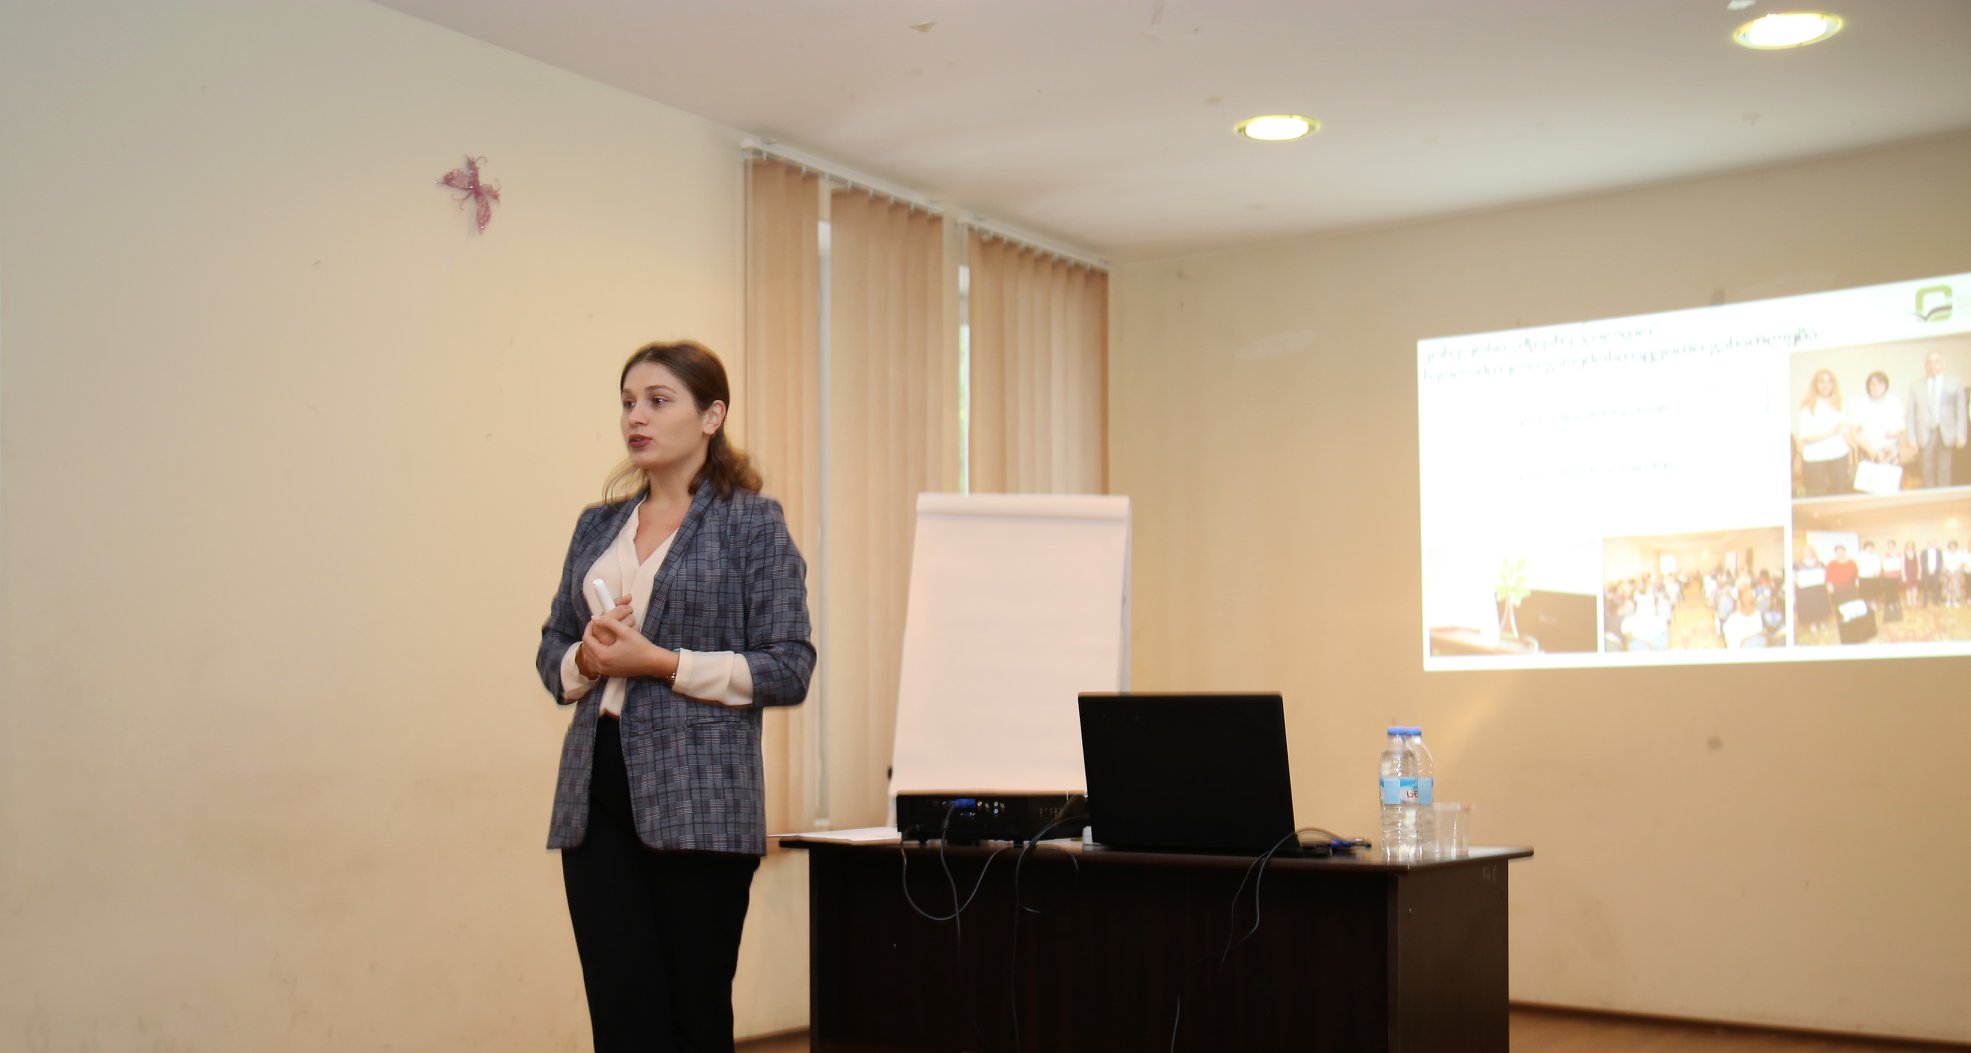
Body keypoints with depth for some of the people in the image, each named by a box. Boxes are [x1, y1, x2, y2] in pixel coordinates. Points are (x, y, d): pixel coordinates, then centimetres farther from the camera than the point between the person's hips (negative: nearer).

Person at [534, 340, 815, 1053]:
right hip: (597, 792, 5)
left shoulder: (752, 522, -1)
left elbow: (787, 668, -7)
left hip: (699, 803, -4)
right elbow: (551, 651, 19)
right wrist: (587, 658, -4)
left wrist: (660, 662, -14)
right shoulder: (598, 526, 14)